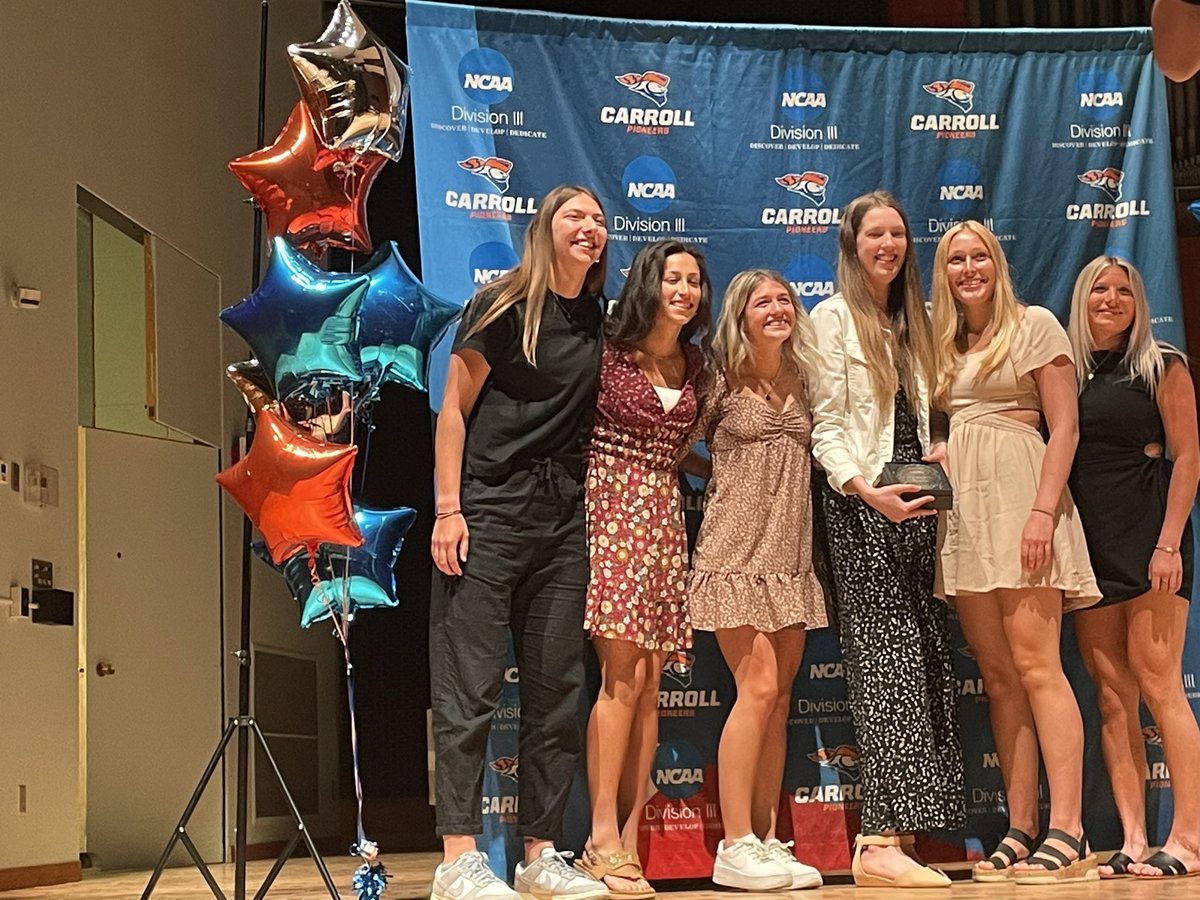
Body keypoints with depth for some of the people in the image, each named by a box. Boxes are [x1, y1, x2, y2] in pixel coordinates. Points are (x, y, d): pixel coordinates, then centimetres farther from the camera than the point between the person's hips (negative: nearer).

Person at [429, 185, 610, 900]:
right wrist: (448, 511, -13)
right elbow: (454, 410, -5)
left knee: (558, 686, 6)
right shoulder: (504, 307, -4)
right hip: (489, 511, -6)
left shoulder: (597, 320, 13)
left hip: (564, 518, 6)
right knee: (471, 684, -6)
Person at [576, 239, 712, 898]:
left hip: (664, 516, 6)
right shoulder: (606, 352, -5)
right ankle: (603, 842, -8)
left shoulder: (693, 361, 13)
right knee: (623, 675, -13)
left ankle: (629, 841, 5)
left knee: (647, 684, 2)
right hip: (610, 510, -6)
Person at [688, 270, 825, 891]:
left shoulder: (800, 380, 11)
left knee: (779, 696, 4)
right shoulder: (723, 382, -3)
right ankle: (736, 847, -8)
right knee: (758, 688, -13)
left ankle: (766, 841, 10)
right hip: (737, 552, -6)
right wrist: (731, 481, 3)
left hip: (790, 555, 6)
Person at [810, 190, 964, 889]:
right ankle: (881, 843, -14)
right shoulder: (833, 316, 0)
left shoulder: (913, 319, 20)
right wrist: (865, 488, -22)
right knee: (888, 658, -13)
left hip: (916, 502, 7)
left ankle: (903, 830, 4)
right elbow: (826, 426, -7)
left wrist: (945, 447, 3)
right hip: (864, 503, -7)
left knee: (929, 661, 1)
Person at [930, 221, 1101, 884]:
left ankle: (1067, 833, -14)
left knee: (1035, 665, -13)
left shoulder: (1035, 326, 1)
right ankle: (1020, 830, 4)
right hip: (962, 509, 6)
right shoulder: (945, 344, 19)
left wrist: (1043, 511, -16)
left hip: (1017, 500, -6)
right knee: (998, 675, 3)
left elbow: (1064, 427, -6)